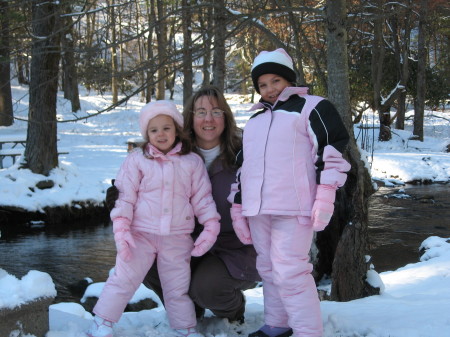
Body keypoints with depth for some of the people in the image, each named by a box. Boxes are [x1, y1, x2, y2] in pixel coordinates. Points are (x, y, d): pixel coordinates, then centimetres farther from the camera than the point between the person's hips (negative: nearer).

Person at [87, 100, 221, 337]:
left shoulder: (192, 162, 3)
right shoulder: (137, 160, -1)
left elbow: (202, 197, 6)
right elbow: (125, 196, -2)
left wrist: (211, 225, -3)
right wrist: (121, 228, -10)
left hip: (177, 238, 1)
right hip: (140, 234, -1)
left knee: (178, 289, 12)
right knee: (123, 280, 0)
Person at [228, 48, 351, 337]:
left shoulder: (312, 107, 2)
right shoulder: (254, 122, 24)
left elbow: (333, 150, -6)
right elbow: (243, 166, 26)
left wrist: (325, 194, -15)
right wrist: (237, 206, 21)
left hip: (293, 208, -7)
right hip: (257, 210, 7)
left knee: (290, 270, -13)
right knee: (269, 269, 14)